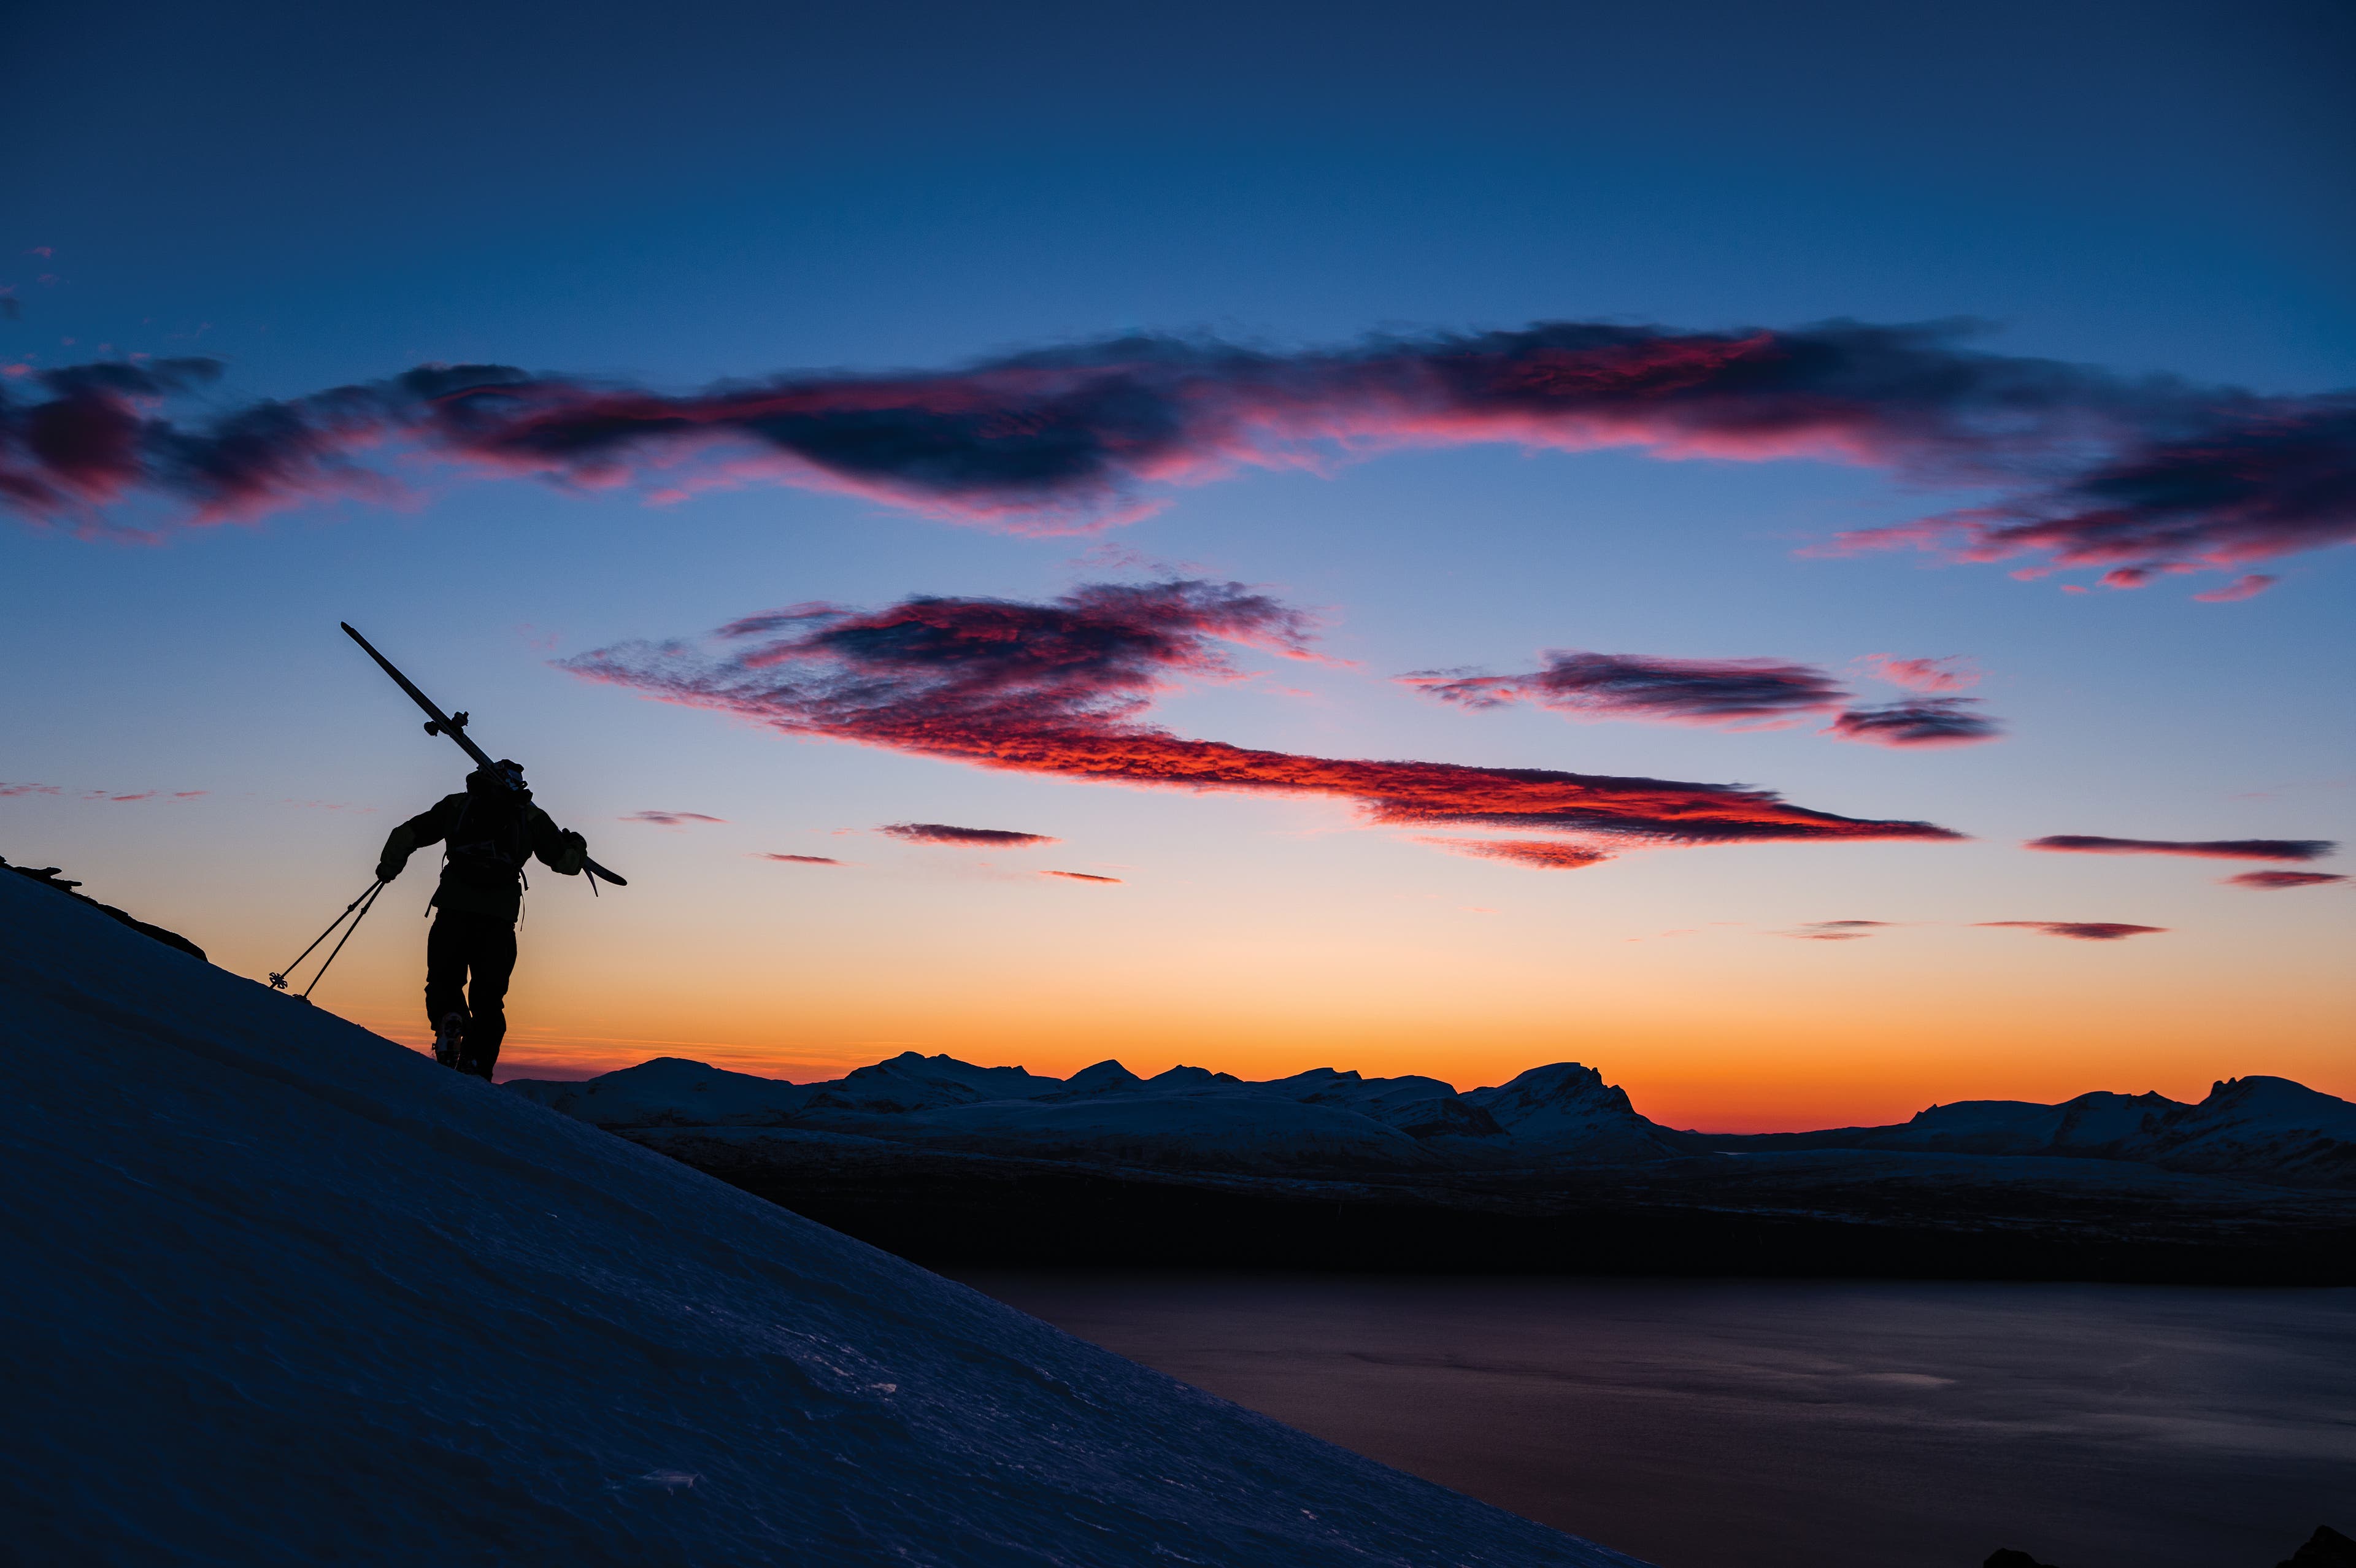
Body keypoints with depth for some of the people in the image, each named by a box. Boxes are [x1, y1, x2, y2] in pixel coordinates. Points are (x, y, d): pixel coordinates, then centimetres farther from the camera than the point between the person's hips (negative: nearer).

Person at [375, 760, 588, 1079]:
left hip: (454, 910, 0)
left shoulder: (457, 805, 16)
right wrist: (577, 848, 38)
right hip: (500, 915, 0)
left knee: (444, 982, 13)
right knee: (488, 999, 8)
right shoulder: (530, 816, 15)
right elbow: (565, 861, 14)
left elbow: (406, 835, 14)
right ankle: (475, 1068, -3)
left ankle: (449, 1020, -20)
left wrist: (388, 868, 33)